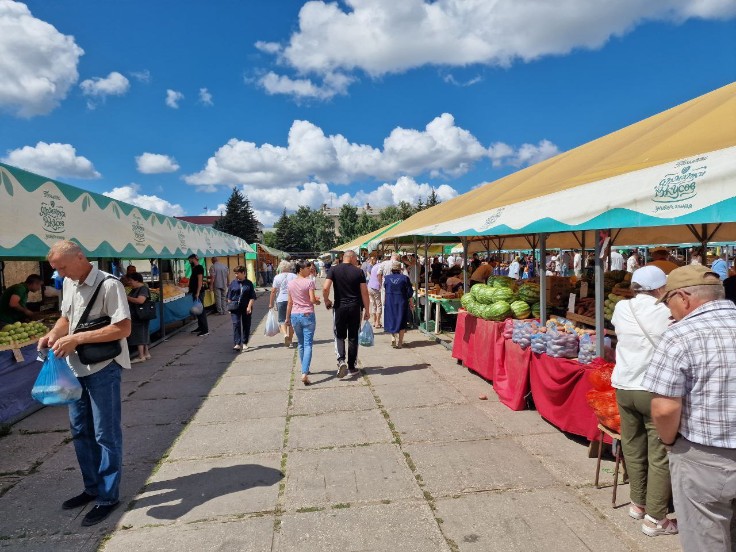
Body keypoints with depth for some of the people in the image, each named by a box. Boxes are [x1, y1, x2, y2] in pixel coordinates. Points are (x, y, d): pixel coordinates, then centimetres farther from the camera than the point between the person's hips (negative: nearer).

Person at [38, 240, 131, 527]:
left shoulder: (109, 285, -18)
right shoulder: (68, 284, 7)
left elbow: (123, 329, -23)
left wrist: (76, 339, -25)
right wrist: (53, 334, -1)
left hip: (102, 369, -8)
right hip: (76, 368, 8)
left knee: (106, 434, 3)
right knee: (80, 431, 18)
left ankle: (108, 496, 17)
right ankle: (92, 487, 35)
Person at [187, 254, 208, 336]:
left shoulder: (199, 267, -14)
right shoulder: (194, 268, 15)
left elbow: (200, 280, -21)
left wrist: (198, 293, -25)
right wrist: (191, 290, 22)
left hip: (198, 292, -10)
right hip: (195, 292, 10)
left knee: (201, 310, -9)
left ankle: (205, 330, -7)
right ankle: (200, 327, 22)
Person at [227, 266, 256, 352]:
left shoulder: (249, 283, 1)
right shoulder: (233, 283, 5)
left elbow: (252, 297, -1)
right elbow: (229, 297, 9)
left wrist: (249, 306, -10)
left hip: (246, 308, 0)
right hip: (235, 308, 0)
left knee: (246, 325, 8)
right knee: (236, 324, -10)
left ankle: (245, 343, 21)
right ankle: (237, 344, -13)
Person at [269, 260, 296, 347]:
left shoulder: (277, 277, 0)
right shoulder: (294, 276, 4)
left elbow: (273, 291, -1)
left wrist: (271, 303, 7)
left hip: (281, 300, -2)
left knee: (282, 320, 5)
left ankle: (285, 334, -21)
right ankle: (290, 339, 17)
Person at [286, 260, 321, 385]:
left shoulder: (291, 283, 7)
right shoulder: (309, 282, -10)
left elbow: (290, 302, 10)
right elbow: (312, 300, -17)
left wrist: (287, 317, 17)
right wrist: (318, 301, 5)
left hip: (295, 316, 5)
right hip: (307, 315, -5)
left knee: (301, 344, 19)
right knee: (308, 345, -5)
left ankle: (305, 369, 31)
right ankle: (304, 373, -16)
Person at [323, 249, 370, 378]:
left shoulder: (334, 270, -2)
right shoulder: (359, 272, -2)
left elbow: (325, 288, -12)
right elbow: (364, 292, -3)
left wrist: (326, 301, 6)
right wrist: (367, 310, 5)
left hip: (339, 307, 0)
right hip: (355, 308, 0)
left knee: (339, 336, 12)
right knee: (353, 337, 10)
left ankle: (341, 360, -10)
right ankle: (352, 367, 16)